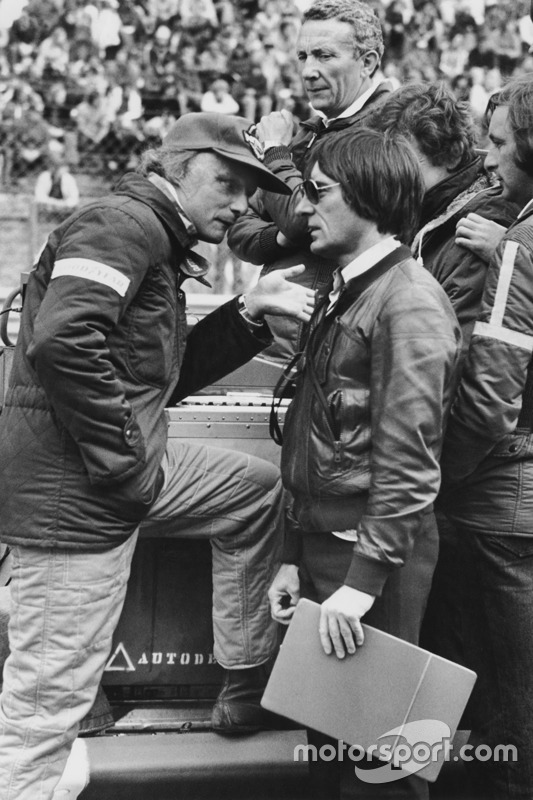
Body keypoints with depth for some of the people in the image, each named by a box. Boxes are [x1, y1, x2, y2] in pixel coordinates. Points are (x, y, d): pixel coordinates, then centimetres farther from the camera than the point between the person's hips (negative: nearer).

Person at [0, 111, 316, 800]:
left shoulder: (157, 242, 19)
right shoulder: (122, 222, -14)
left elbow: (165, 375, 21)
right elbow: (61, 341, -29)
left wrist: (248, 314, 11)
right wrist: (128, 461, -22)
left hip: (131, 466, 10)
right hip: (71, 487, -10)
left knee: (259, 491, 21)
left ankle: (246, 687, 28)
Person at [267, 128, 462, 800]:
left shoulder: (408, 302, -14)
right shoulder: (341, 292, 14)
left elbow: (407, 461, -20)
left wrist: (363, 581, -21)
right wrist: (294, 557, 13)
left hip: (373, 550, -9)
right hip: (323, 543, 9)